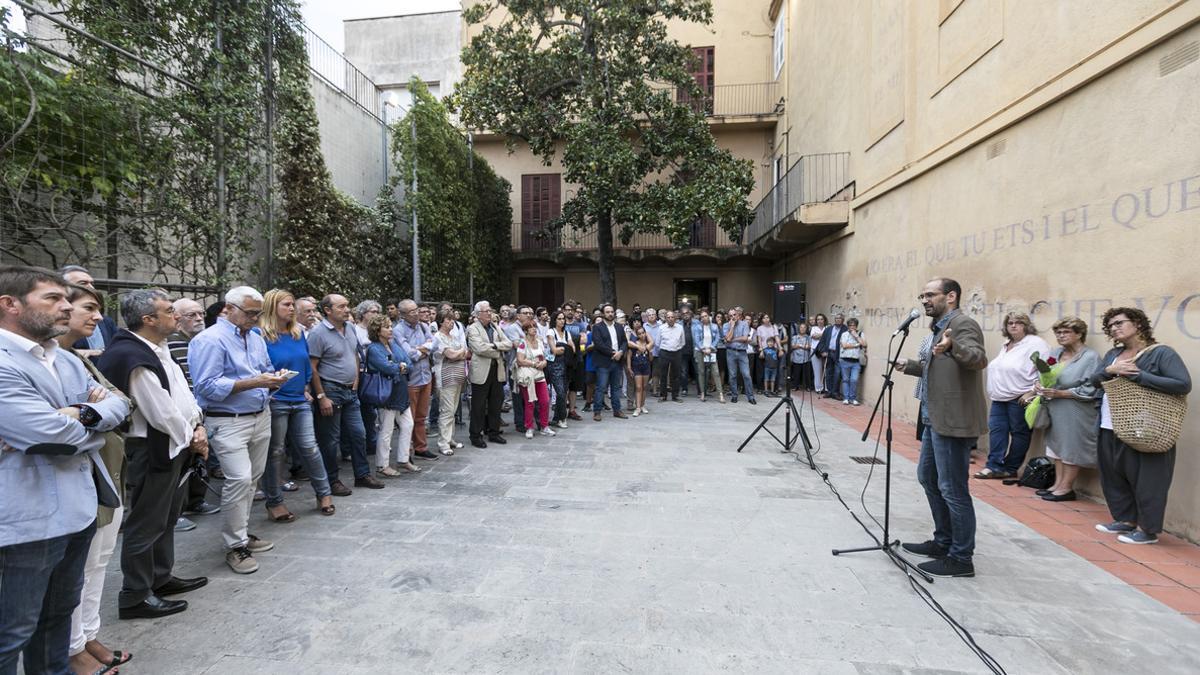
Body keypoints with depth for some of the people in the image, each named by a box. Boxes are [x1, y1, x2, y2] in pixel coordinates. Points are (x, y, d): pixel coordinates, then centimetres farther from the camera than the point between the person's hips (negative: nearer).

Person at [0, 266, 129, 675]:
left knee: (60, 610, 24)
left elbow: (119, 403, 6)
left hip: (79, 506, 8)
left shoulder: (67, 360, 10)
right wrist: (95, 416, -4)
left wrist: (82, 415, -14)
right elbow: (59, 438, -25)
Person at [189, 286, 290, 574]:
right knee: (239, 479, -12)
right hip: (228, 422, -8)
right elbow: (207, 386, -19)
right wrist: (254, 382, -23)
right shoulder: (210, 340, -12)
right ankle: (235, 546, 1)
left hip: (260, 417, 8)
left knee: (251, 479, 14)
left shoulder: (256, 338, 13)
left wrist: (275, 379, -3)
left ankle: (240, 532, 29)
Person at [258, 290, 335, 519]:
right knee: (275, 452, 7)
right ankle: (274, 502, 21)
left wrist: (307, 389, 11)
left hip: (301, 401, 5)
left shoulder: (298, 334, 9)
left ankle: (324, 493, 19)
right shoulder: (261, 335, -10)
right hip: (275, 403, -5)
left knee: (310, 447, 7)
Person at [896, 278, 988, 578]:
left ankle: (961, 558, 11)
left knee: (952, 489, -3)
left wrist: (953, 346, -48)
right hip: (935, 418, 11)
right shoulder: (940, 327, 18)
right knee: (928, 477, 20)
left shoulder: (963, 323, -13)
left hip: (953, 420, -11)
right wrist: (910, 365, 26)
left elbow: (979, 359, -31)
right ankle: (943, 542, 34)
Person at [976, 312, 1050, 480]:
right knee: (996, 429, 3)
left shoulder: (1035, 344, -10)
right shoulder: (1006, 344, 17)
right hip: (1000, 397, 8)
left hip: (1019, 399, -8)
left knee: (1019, 433, 4)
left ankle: (1010, 469, 11)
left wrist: (1031, 392, -19)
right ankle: (995, 465, 5)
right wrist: (994, 391, 21)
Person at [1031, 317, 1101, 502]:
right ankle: (1058, 483, 19)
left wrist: (1059, 393, -20)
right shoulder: (1055, 353, 9)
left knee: (1071, 448, 1)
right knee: (1057, 445, 11)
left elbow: (1091, 389, -15)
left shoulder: (1091, 357, -9)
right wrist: (1039, 386, -6)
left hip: (1075, 414, -6)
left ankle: (1066, 487, 10)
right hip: (1055, 412, 6)